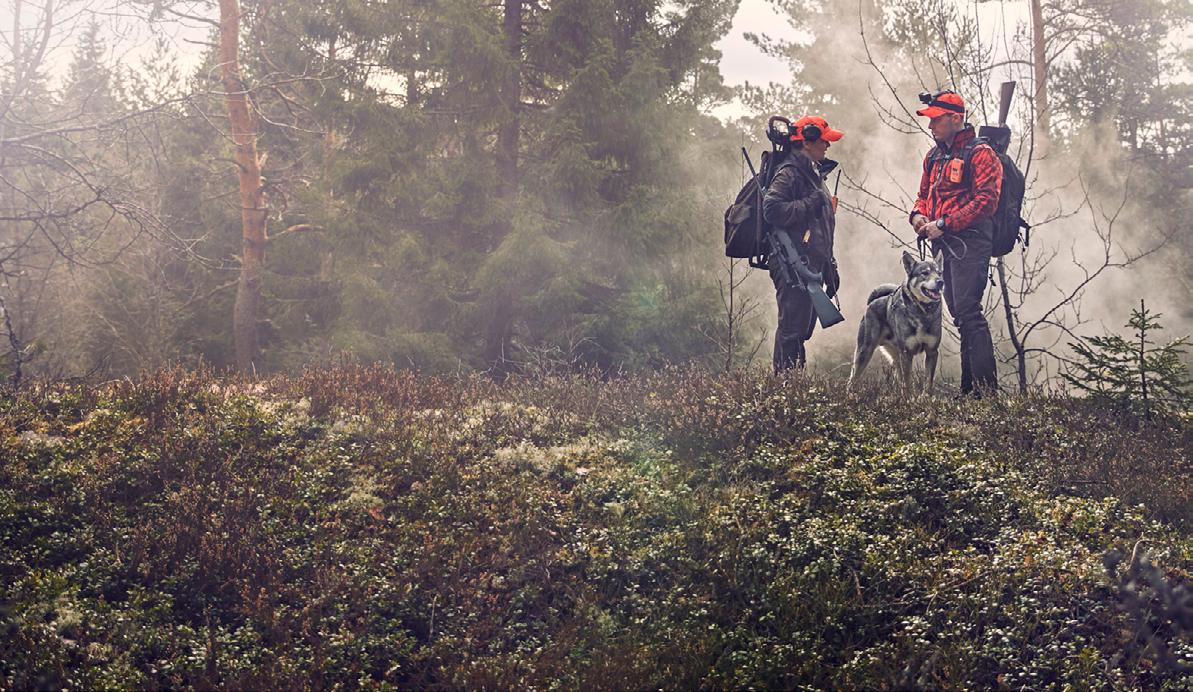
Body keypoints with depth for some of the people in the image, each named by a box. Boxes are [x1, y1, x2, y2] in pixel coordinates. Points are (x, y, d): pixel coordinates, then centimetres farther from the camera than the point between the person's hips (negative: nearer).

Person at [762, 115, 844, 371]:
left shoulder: (813, 173, 22)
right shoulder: (788, 173, -10)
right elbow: (772, 210, -25)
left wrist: (830, 267, 25)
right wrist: (809, 205, -18)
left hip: (813, 264, 10)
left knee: (803, 328, 11)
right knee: (793, 326, -10)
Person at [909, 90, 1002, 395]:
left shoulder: (980, 154, -8)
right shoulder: (934, 157, 19)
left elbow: (986, 200, -17)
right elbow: (925, 194, 28)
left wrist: (944, 224, -19)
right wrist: (918, 215, 5)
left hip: (969, 244, -9)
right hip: (943, 245, 9)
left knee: (967, 311, -16)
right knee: (960, 315, 9)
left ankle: (987, 386, -17)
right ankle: (969, 387, 13)